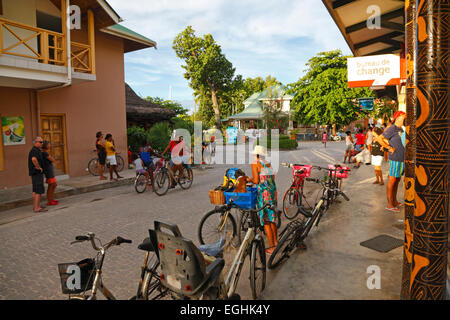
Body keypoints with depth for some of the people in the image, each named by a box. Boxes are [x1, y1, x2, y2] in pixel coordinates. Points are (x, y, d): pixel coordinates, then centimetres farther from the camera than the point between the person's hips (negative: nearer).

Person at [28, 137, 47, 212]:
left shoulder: (34, 150, 16)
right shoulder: (35, 150, -17)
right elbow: (34, 159, -38)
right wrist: (39, 167, -24)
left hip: (35, 173, 11)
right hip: (37, 173, -11)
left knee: (35, 190, 14)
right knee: (39, 190, -10)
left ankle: (35, 206, 21)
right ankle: (37, 208, -9)